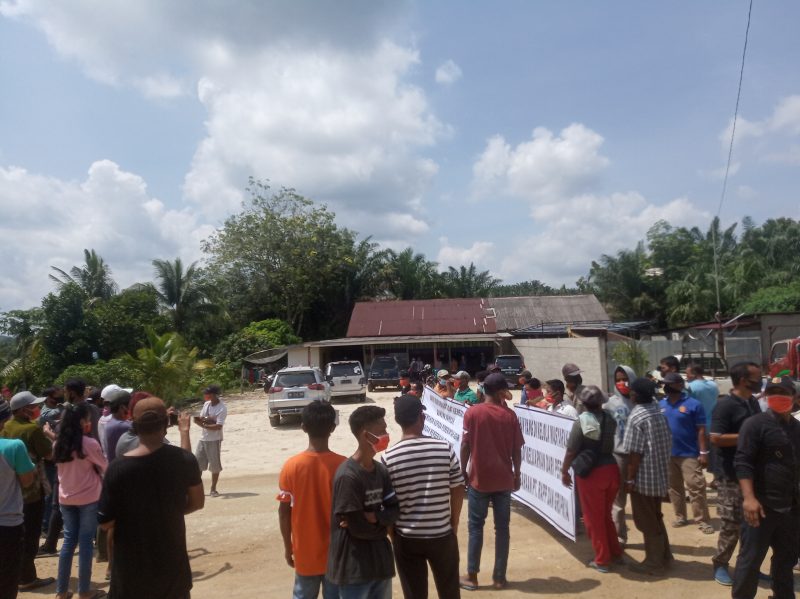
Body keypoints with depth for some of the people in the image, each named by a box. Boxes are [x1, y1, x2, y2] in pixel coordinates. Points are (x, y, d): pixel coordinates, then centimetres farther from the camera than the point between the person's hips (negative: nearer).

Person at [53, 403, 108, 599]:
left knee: (69, 540, 14)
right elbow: (105, 467, -5)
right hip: (88, 498, -5)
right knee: (86, 541, 3)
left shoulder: (58, 444, 1)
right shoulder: (89, 443, -16)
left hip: (66, 498, 5)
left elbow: (62, 469, 14)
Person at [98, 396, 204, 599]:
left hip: (132, 565, -2)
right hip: (172, 558, 2)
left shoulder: (118, 468, -20)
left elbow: (105, 522, -13)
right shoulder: (184, 460, -12)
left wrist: (127, 518, 7)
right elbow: (197, 503, 0)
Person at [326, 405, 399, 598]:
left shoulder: (381, 470, 3)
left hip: (380, 560, 7)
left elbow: (394, 510, 1)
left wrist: (373, 517, -17)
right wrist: (382, 527, -3)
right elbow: (358, 528, -20)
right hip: (354, 566, -7)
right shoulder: (348, 476, -22)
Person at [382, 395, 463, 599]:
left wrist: (393, 532, 9)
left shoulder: (388, 457, -13)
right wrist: (454, 524, 11)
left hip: (406, 538, 0)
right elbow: (458, 490, -3)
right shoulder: (444, 448, -11)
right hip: (442, 534, 1)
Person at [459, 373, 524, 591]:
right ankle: (499, 577, 16)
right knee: (502, 528, 10)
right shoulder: (509, 414, -3)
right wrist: (517, 474, 11)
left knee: (476, 526, 9)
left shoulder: (472, 412, -8)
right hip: (503, 480, 2)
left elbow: (465, 445, -8)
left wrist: (463, 471, 3)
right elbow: (516, 449, 0)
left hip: (479, 479, -1)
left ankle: (472, 576, 14)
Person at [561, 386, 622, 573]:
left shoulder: (581, 422, -14)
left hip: (591, 473, -5)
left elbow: (571, 451, -12)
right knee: (605, 514, 23)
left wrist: (564, 471, 0)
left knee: (593, 518, 10)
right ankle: (615, 552, 32)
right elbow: (613, 444, 8)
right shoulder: (609, 419, -1)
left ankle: (602, 560, 17)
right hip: (611, 469, 5)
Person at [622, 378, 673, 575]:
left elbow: (635, 453, -20)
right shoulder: (659, 413, 4)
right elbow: (668, 443, 10)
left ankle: (654, 563, 14)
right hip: (659, 474, 8)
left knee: (646, 521, 5)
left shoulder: (636, 417, -19)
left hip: (644, 477, -8)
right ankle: (664, 556, 32)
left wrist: (630, 479, -13)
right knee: (655, 518, 21)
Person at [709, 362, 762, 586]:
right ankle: (720, 565, 16)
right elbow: (716, 438, -22)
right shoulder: (725, 405, -16)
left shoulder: (753, 403, 10)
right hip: (732, 476, -8)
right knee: (731, 524, 0)